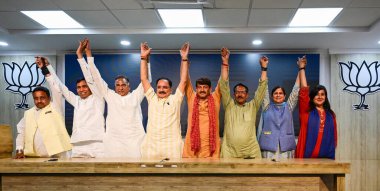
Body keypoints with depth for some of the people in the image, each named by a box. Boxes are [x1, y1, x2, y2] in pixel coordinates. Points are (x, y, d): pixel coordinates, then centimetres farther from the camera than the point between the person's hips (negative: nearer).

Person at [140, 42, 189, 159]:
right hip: (151, 148, 2)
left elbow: (183, 80, 6)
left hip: (172, 149, -2)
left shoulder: (175, 99, 10)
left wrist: (184, 59, 3)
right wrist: (144, 57, 11)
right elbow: (144, 79, 14)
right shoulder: (151, 98, 15)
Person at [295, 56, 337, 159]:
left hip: (326, 156, 3)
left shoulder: (331, 114, 12)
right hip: (307, 156, -3)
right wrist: (302, 68, -1)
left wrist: (332, 153, 9)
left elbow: (334, 135, 14)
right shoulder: (306, 111, 3)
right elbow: (304, 90, -3)